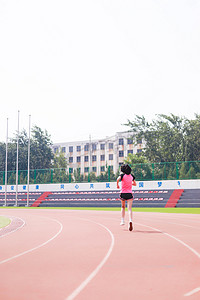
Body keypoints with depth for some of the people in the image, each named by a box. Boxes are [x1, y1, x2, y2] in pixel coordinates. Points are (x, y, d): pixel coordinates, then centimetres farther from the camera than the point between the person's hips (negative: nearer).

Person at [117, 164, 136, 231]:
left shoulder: (122, 175, -2)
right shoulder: (131, 176, 9)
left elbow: (118, 179, -23)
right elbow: (135, 184, 20)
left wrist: (117, 185, -7)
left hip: (123, 193, -1)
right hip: (129, 193, 1)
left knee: (123, 207, 21)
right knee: (129, 209, -7)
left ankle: (122, 220, 20)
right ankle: (130, 221, -28)